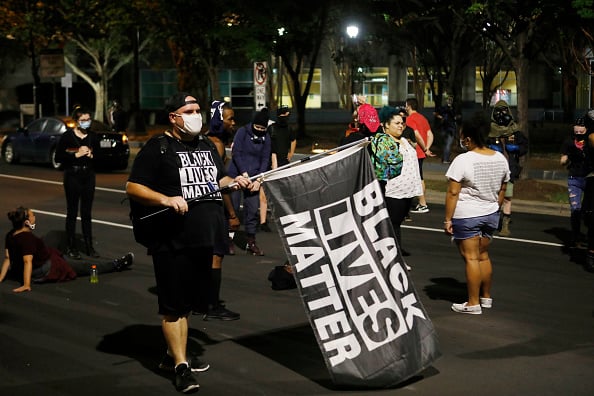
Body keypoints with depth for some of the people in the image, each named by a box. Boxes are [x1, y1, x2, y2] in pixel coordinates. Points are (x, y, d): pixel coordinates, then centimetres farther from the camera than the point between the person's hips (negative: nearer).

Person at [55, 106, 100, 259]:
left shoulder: (93, 136, 7)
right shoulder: (67, 136, -5)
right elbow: (58, 157, -8)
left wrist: (91, 154, -7)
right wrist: (76, 155, -15)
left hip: (88, 176, 4)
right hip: (72, 176, -4)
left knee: (86, 213, 9)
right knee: (72, 212, 1)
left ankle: (89, 246, 15)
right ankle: (71, 247, 7)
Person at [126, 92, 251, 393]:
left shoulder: (206, 146, 16)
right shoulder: (157, 149, -6)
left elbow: (218, 178, 28)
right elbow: (132, 188, -10)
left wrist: (234, 182, 7)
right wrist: (166, 200, -23)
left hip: (204, 240, 7)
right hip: (172, 241, -7)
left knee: (189, 302, 16)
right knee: (173, 306, -2)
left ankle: (174, 355, 30)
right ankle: (181, 367, 4)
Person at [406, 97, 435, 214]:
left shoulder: (410, 119, -13)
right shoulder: (422, 118, 14)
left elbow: (417, 135, -23)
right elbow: (430, 135, 9)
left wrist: (425, 149, -15)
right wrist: (427, 148, 0)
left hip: (415, 153, -9)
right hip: (421, 153, 9)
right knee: (419, 178, 15)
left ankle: (422, 205, -4)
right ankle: (422, 203, 21)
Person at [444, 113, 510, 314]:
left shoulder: (463, 160, -18)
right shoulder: (500, 158, 2)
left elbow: (453, 192, -17)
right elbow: (502, 189, 13)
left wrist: (448, 219, -11)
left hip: (467, 216, -7)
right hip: (491, 214, 7)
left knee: (471, 257, -1)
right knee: (483, 256, 18)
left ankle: (473, 303, 3)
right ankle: (486, 297, 28)